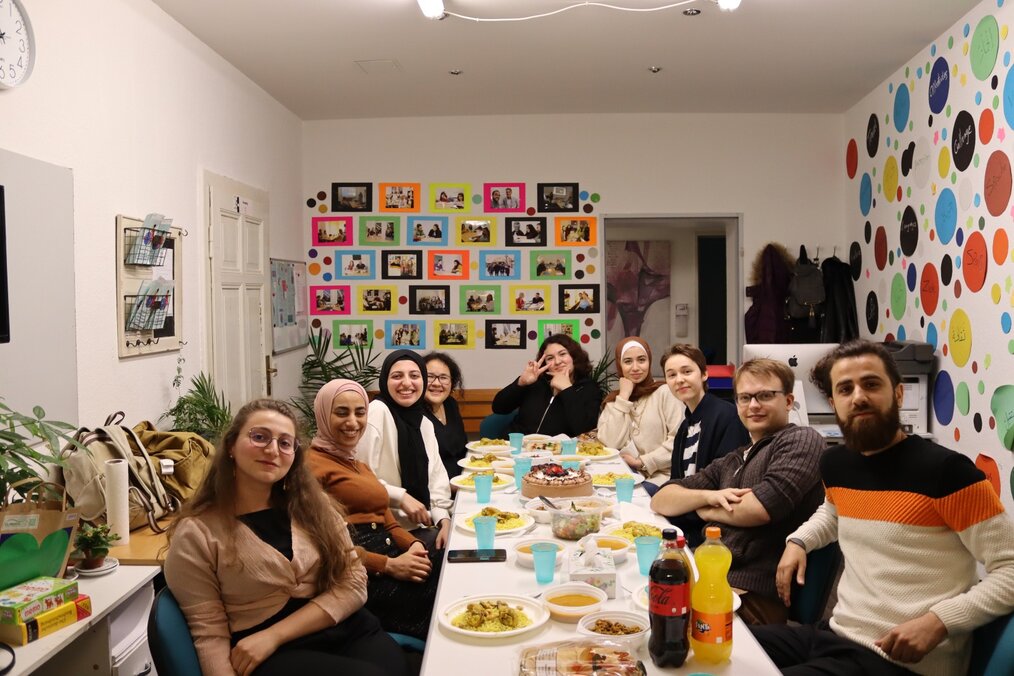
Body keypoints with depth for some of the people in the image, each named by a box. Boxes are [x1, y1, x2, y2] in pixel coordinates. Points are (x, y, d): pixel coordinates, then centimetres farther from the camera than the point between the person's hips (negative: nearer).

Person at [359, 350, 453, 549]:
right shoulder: (377, 413, -14)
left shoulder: (425, 423, 11)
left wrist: (444, 520, -5)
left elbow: (436, 479, 9)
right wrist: (401, 497, -18)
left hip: (420, 526, 8)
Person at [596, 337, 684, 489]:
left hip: (660, 475, -4)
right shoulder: (613, 400, 14)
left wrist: (643, 462, -11)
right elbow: (611, 443, -3)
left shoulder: (665, 392, 0)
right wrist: (624, 397, -3)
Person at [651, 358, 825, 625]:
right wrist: (707, 495, -2)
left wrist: (707, 511, 6)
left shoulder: (802, 440, 2)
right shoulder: (731, 462, 23)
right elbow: (660, 501, 19)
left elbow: (760, 509, -14)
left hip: (753, 597, -7)